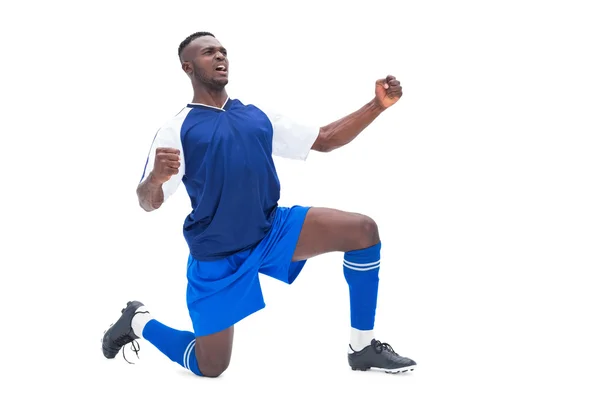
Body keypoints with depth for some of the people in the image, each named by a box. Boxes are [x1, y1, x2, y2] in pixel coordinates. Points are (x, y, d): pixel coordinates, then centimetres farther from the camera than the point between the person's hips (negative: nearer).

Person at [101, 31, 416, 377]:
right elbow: (148, 203, -13)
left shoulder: (258, 116, 9)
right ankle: (139, 321, 30)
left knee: (363, 230, -13)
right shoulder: (178, 129, -7)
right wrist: (155, 177, -37)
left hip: (272, 231, 5)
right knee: (209, 368, 2)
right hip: (216, 256, -4)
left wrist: (378, 105, 0)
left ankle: (363, 348, 0)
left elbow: (324, 140, 11)